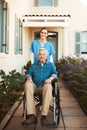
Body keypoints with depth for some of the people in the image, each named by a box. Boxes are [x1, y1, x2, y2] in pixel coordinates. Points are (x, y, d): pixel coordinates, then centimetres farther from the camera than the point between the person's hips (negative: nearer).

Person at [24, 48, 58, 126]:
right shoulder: (34, 65, 27)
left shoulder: (50, 65, 23)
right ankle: (31, 115, -40)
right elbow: (28, 73, 15)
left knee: (48, 86, -39)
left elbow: (55, 73, 8)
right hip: (35, 86, 2)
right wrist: (29, 78, -10)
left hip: (45, 86, -1)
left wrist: (50, 78, -15)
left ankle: (44, 115, -40)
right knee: (27, 84, -34)